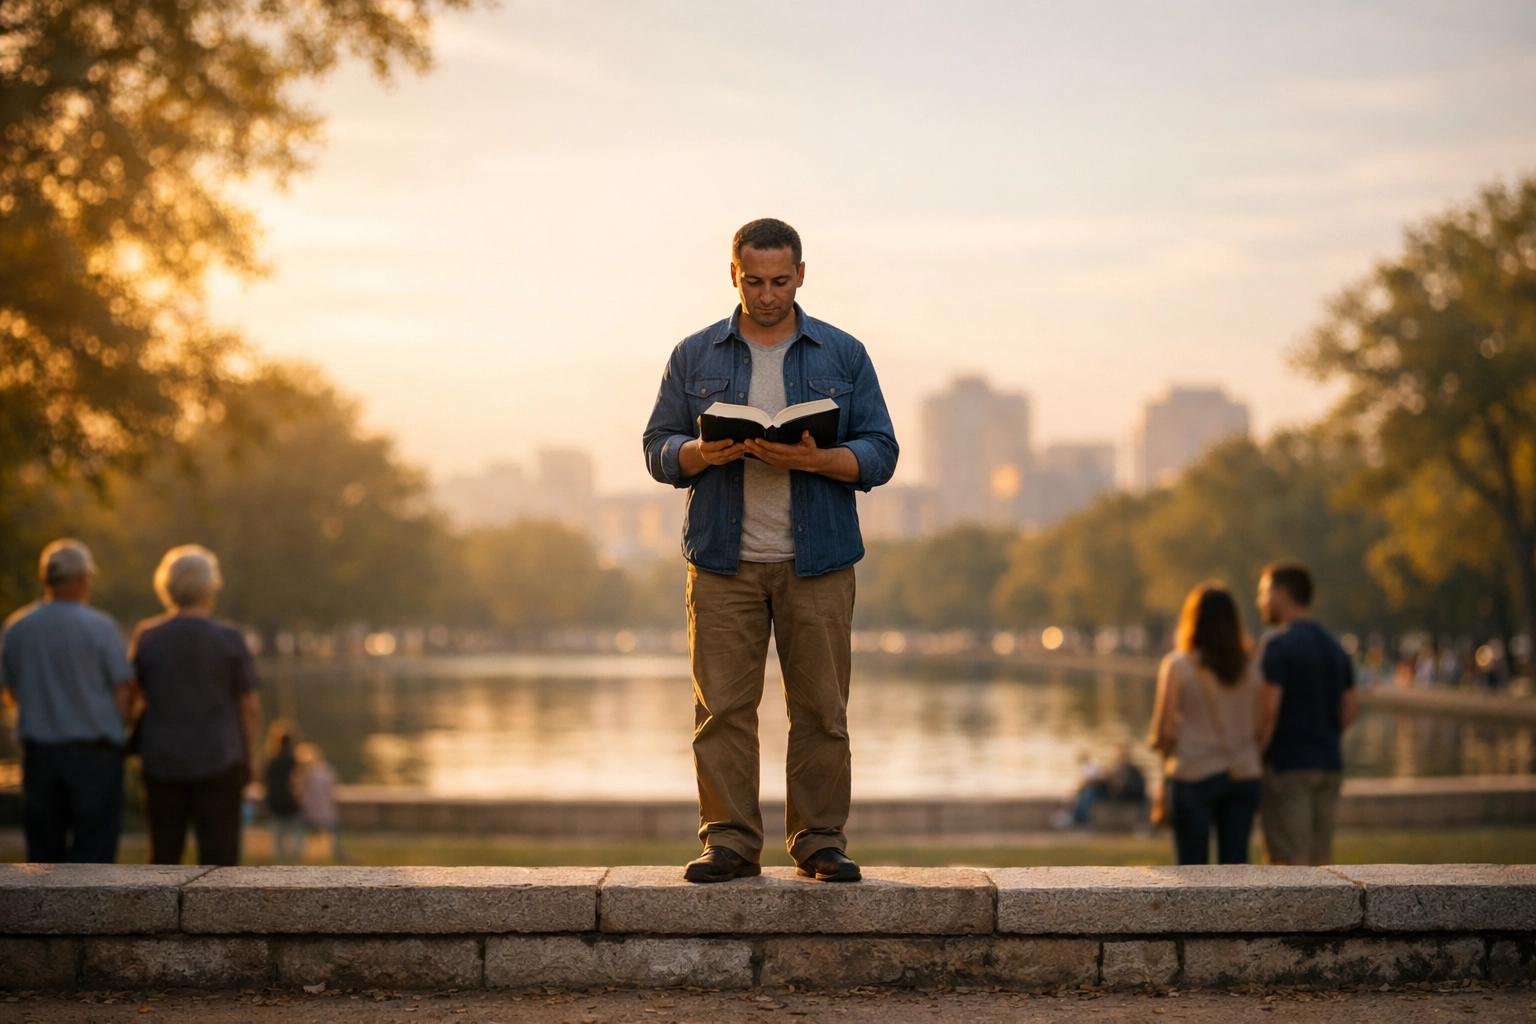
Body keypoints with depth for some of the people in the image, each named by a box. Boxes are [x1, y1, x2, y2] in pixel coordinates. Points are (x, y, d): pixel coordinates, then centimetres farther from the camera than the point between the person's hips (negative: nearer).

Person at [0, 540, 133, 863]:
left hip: (38, 751, 4)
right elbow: (122, 694, -8)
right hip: (94, 751, -4)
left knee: (43, 848, 10)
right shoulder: (99, 627, -10)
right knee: (93, 847, 0)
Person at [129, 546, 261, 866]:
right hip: (218, 761, -3)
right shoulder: (228, 638, -7)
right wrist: (249, 756, 7)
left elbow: (139, 693, 12)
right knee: (218, 855, 1)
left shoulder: (146, 636, 0)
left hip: (161, 763, 3)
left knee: (163, 854, 11)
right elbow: (249, 707, -3)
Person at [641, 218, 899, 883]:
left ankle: (819, 840, 8)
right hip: (723, 561, 0)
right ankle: (729, 840, 3)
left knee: (820, 707, 0)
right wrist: (703, 453, -14)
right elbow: (658, 449, 8)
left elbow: (879, 454, 4)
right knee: (722, 707, -3)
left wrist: (815, 459, -15)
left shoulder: (844, 356, 9)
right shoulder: (694, 357, 10)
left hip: (817, 561, 0)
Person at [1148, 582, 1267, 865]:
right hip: (1243, 775, 3)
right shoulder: (1248, 666, 3)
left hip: (1195, 775, -3)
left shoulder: (1178, 665, -7)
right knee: (1235, 863, 6)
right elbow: (1260, 726, 4)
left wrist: (1160, 744, 15)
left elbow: (1164, 728, -7)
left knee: (1193, 865, 3)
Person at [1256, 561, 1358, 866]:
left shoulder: (1279, 643, -11)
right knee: (1321, 859, 10)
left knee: (1292, 860, -5)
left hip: (1287, 765, -7)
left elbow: (1269, 708, -18)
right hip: (1329, 762, 7)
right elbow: (1351, 706, 14)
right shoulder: (1333, 645, 13)